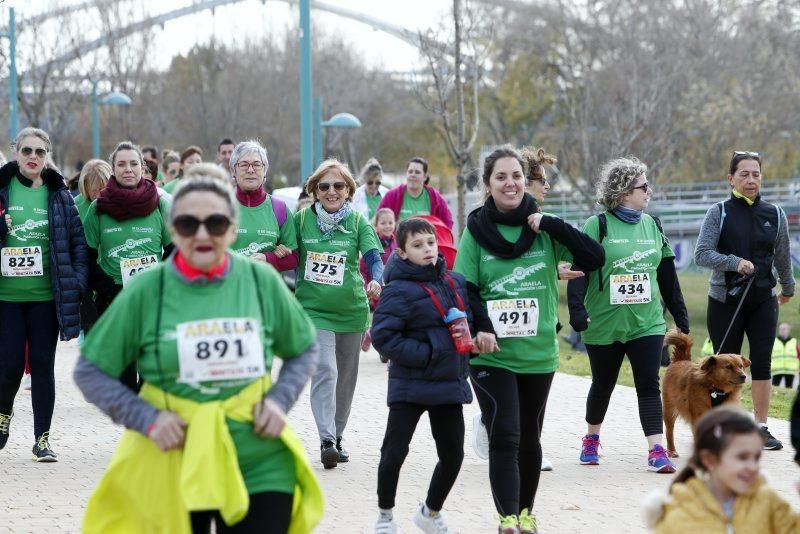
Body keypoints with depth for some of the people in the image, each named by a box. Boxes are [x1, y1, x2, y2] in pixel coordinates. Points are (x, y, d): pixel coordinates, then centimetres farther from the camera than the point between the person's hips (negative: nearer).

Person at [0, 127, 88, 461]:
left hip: (46, 296, 1)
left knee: (42, 365, 4)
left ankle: (42, 438, 13)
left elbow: (77, 240, 6)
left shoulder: (58, 194, 5)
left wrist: (76, 282, -3)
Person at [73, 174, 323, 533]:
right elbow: (89, 371, 0)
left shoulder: (262, 281, 0)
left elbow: (304, 350, 14)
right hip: (174, 468, -1)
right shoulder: (146, 290, -6)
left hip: (260, 467, 1)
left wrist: (280, 399, -3)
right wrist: (146, 418, -12)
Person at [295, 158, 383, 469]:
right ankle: (326, 439, -25)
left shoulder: (358, 222, 0)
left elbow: (373, 257, -11)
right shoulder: (301, 219, -1)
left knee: (345, 376, 13)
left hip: (352, 310, 3)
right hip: (313, 309, -3)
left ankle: (337, 437, 28)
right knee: (325, 370, -19)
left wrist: (376, 281, -31)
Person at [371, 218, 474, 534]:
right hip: (409, 386, -6)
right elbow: (383, 336, -19)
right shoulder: (400, 290, -14)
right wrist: (425, 355, -19)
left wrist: (469, 340, 1)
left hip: (450, 385, 6)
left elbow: (466, 320, 22)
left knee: (453, 455, 10)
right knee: (394, 453, -5)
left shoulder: (456, 283, 7)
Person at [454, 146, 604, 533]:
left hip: (539, 354, 2)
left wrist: (553, 225, -14)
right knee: (504, 436, -14)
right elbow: (465, 288, -2)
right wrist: (479, 327, -18)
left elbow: (593, 258, -7)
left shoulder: (544, 230, 2)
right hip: (491, 355, -2)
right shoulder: (477, 230, -1)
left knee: (529, 436, 14)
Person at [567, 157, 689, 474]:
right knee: (603, 385, 12)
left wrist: (680, 316, 16)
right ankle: (591, 440, 34)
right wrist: (577, 310, -26)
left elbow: (667, 275, 14)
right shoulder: (597, 226, -8)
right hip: (605, 324, -3)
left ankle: (657, 451, -11)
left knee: (649, 385, -7)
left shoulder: (651, 225, 8)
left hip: (647, 323, 3)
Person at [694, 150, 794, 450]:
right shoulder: (719, 213, -3)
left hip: (763, 301, 2)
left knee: (762, 364, -2)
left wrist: (788, 288, 29)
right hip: (725, 300, -2)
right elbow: (702, 254, -12)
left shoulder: (775, 215, 5)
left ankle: (761, 428, 6)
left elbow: (782, 258, 18)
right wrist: (734, 262, -25)